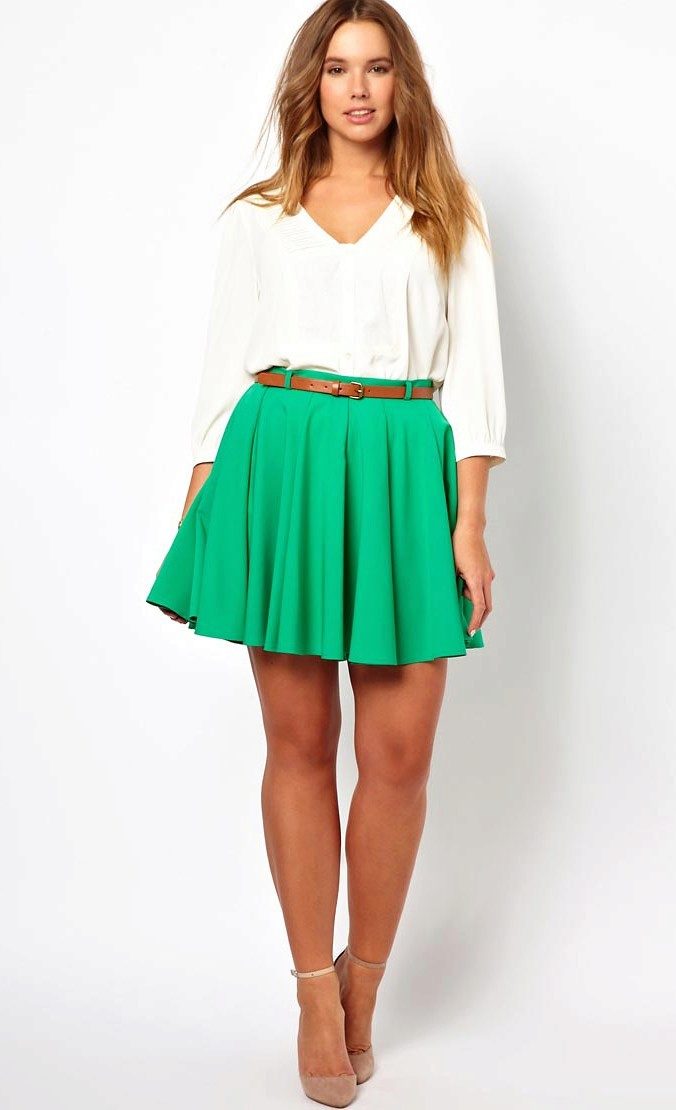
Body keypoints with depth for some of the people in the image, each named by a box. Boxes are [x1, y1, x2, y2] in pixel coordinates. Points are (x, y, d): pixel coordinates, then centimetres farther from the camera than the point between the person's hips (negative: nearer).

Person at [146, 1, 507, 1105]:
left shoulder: (448, 214, 11)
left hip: (404, 470, 0)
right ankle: (316, 992, 15)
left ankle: (363, 982, 18)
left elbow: (473, 367, 5)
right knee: (299, 743, 3)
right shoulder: (258, 218, 13)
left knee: (399, 753, -3)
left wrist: (470, 519, -4)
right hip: (280, 465, 1)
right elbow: (226, 362, 12)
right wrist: (198, 509, 5)